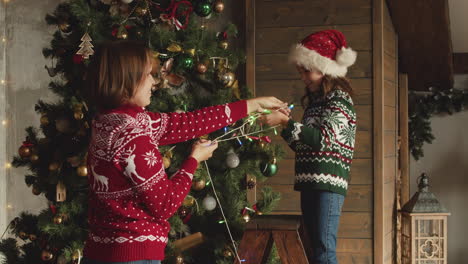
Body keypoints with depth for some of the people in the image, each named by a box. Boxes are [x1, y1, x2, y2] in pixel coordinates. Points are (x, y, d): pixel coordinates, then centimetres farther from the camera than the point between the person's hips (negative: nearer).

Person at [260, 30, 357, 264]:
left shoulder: (340, 98, -5)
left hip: (329, 183, -8)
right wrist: (284, 125, 6)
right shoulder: (314, 100, 19)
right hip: (309, 182, 9)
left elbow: (323, 138, -19)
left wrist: (286, 122, -20)